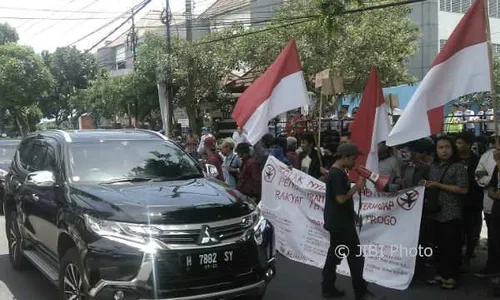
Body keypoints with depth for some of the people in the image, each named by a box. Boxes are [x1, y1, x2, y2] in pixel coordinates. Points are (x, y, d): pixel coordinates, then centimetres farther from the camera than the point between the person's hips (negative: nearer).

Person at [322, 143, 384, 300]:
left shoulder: (336, 172, 12)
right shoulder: (337, 174, -20)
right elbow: (341, 199, -24)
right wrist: (357, 187, -16)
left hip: (337, 222, 10)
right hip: (340, 223, -10)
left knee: (335, 255, 14)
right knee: (356, 256, -2)